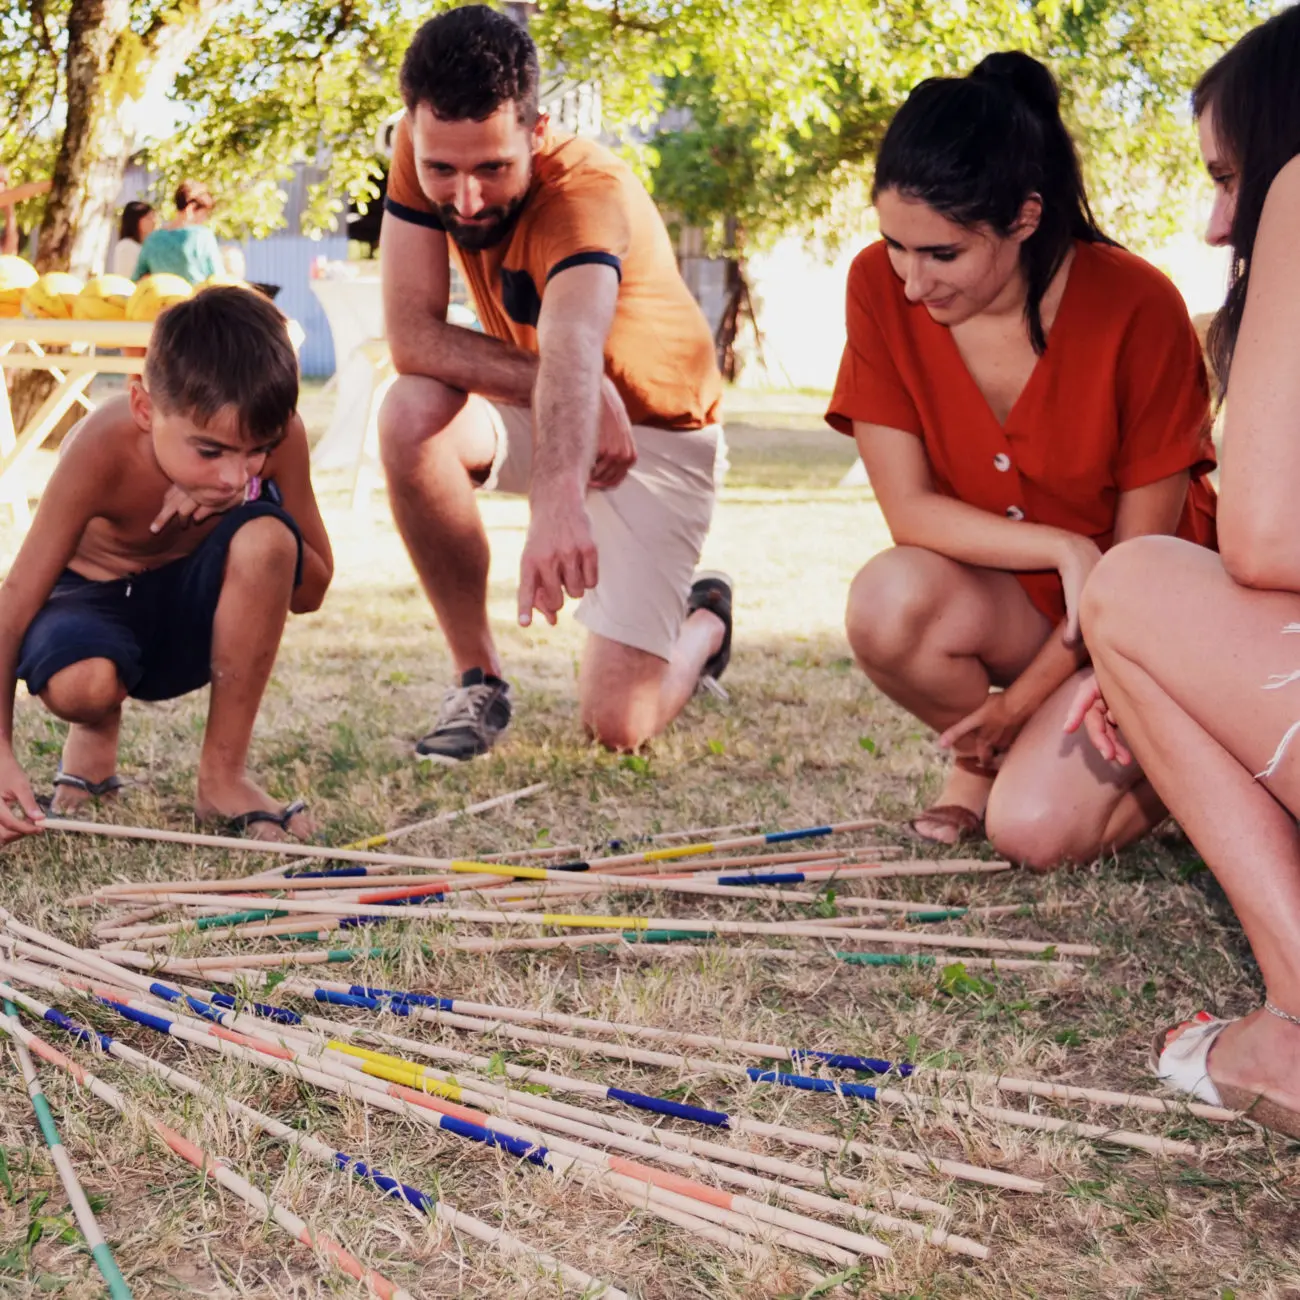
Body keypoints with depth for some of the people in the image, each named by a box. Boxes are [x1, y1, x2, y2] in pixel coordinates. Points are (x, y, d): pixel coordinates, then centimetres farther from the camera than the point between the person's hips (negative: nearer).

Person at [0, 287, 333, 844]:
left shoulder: (277, 433, -22)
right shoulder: (102, 452, -31)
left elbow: (309, 590, -12)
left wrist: (238, 508, -31)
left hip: (189, 608, 3)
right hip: (96, 595, -2)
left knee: (266, 534, -32)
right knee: (79, 683, -39)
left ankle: (223, 776, -16)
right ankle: (98, 732, 4)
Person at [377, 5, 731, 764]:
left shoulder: (592, 191, -33)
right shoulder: (422, 153, -18)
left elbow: (571, 346, -53)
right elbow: (411, 332, -24)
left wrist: (560, 500, -70)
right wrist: (568, 386, -35)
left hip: (655, 431, -4)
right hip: (536, 410, 5)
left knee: (620, 724, -15)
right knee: (412, 415, -31)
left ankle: (705, 621, 22)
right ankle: (479, 679, -12)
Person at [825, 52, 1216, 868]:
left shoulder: (1137, 309, -23)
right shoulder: (881, 287, -15)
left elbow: (1141, 552, -14)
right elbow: (909, 509, -14)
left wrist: (1023, 700, -12)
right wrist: (1065, 549, -27)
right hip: (1006, 602, 3)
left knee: (1036, 830, -24)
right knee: (889, 601, -32)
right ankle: (981, 759, 2)